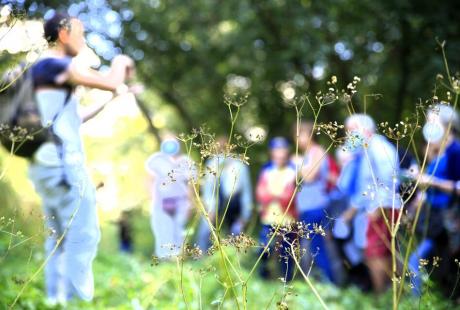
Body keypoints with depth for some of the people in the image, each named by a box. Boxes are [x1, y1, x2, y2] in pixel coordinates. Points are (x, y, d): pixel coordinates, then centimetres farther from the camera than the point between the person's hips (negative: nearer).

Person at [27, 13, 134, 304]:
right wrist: (121, 61, 3)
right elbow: (110, 82, -17)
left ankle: (57, 301, 11)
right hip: (63, 163, -10)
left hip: (44, 163, 10)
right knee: (83, 237, -8)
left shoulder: (40, 70, 20)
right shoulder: (59, 65, -10)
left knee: (59, 239, 11)